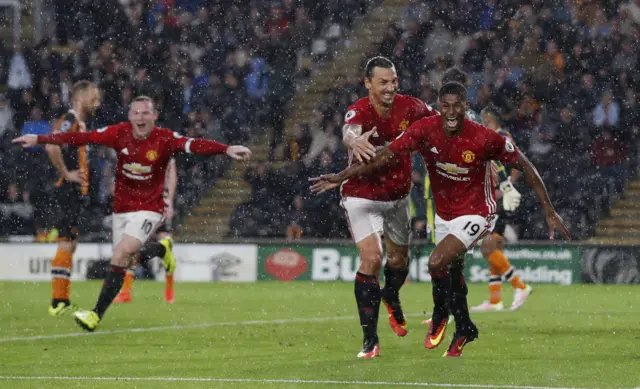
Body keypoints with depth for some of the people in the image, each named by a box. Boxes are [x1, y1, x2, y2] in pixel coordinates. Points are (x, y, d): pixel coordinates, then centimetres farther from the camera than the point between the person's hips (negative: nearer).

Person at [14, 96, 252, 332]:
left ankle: (97, 314, -20)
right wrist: (39, 139, -11)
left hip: (149, 209, -5)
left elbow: (195, 145, -32)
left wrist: (226, 149, -49)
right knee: (127, 259, 11)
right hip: (121, 208, 5)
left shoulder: (165, 139, -17)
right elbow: (81, 138, -8)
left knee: (121, 255, -21)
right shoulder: (119, 133, -7)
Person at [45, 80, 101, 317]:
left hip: (77, 193, 10)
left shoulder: (79, 124, 18)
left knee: (69, 245, 11)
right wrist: (66, 173, -20)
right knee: (67, 244, -10)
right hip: (70, 191, -10)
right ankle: (58, 302, -11)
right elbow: (51, 146, -29)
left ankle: (63, 301, 15)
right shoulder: (70, 121, -13)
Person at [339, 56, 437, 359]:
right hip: (363, 196, -5)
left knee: (399, 258, 18)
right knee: (371, 258, -20)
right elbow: (349, 130, -50)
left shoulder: (408, 107, -11)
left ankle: (391, 297, 55)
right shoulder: (359, 111, -25)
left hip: (398, 196, 5)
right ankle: (370, 339, -13)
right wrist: (354, 140, -73)